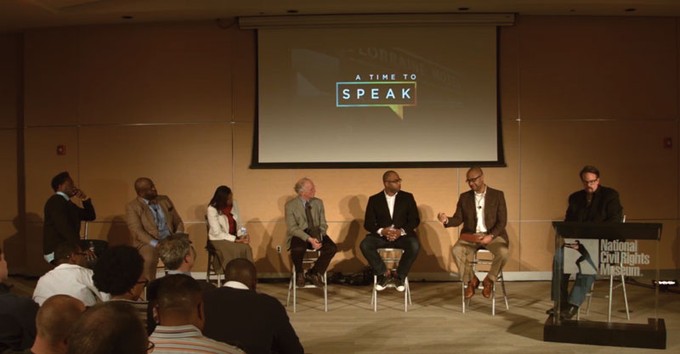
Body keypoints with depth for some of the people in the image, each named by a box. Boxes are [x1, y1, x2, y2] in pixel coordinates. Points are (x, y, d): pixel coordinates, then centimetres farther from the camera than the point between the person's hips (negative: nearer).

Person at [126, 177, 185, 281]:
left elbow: (178, 222, 16)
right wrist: (156, 244, -24)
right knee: (150, 259, -37)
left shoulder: (165, 200, 14)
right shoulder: (132, 207, -1)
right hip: (149, 243, -4)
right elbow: (137, 231, -11)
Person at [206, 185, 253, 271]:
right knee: (238, 249, -30)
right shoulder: (212, 209, -13)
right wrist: (236, 240, -22)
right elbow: (217, 233, -16)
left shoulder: (233, 205, 3)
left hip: (234, 237, 5)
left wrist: (243, 235, -9)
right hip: (219, 239, -5)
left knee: (246, 248, -26)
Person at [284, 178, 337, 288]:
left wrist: (319, 238, -13)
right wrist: (309, 239, -24)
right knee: (298, 249, -38)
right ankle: (299, 274, -6)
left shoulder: (318, 202, 10)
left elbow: (323, 224, 9)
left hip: (316, 234, 4)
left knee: (332, 248, -25)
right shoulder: (290, 205, -2)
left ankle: (313, 273, -5)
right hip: (299, 235, -4)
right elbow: (292, 228, -10)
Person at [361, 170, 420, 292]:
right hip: (381, 235, 0)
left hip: (402, 235, 0)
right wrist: (381, 231, -20)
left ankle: (399, 276, -11)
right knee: (365, 244, -28)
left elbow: (415, 220, 1)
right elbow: (368, 223, 0)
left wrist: (401, 231, -18)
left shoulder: (407, 197, 7)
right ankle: (384, 273, -10)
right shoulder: (374, 199, 6)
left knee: (414, 245, -32)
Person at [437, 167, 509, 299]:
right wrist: (447, 220, -19)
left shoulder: (497, 195, 1)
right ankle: (471, 280, -6)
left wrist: (491, 236, -20)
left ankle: (489, 280, -6)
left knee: (503, 252, -34)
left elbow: (502, 221, -4)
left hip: (493, 235, -2)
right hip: (471, 235, 2)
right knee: (456, 250, -30)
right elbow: (458, 219, 5)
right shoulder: (464, 197, 9)